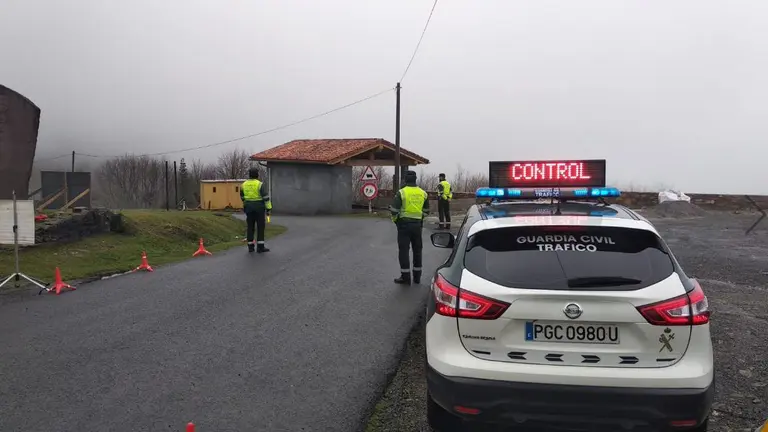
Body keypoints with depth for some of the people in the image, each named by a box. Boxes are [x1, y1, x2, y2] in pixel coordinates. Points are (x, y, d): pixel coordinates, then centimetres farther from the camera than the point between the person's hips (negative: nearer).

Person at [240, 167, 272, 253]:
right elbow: (266, 197, -15)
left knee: (250, 227, 10)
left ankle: (250, 246, 9)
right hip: (259, 207, -5)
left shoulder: (244, 184, 4)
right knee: (260, 227, 0)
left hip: (249, 207, 5)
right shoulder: (260, 184, -12)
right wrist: (269, 209, -11)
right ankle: (260, 247, -2)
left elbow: (242, 197, 18)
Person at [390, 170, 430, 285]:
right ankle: (417, 276, 20)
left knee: (404, 250, 1)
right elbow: (426, 211, 11)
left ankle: (405, 277, 1)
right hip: (417, 224, 4)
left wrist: (395, 220, 8)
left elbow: (394, 210, -11)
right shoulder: (423, 193, 5)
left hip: (404, 224, -4)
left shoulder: (401, 192, -10)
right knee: (417, 250, 13)